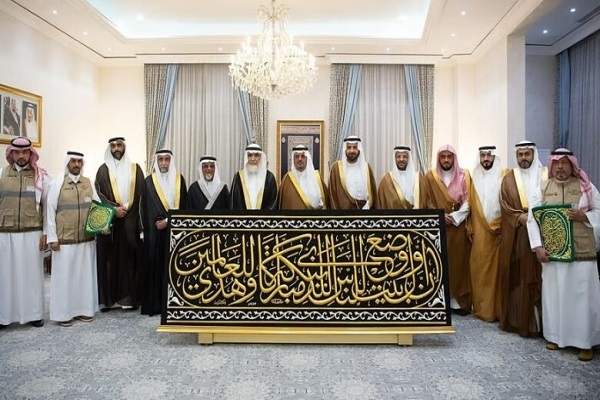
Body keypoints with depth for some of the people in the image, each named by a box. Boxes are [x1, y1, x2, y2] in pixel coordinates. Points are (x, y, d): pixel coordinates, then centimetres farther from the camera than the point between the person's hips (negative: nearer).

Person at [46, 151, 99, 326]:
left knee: (85, 274, 10)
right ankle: (64, 312, 16)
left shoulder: (89, 183, 6)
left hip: (87, 239, 3)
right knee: (64, 276, 4)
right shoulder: (57, 184, -2)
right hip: (64, 240, -3)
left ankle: (84, 309, 22)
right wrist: (52, 238, -7)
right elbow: (50, 212, -3)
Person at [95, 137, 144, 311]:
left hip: (130, 222, 0)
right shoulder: (103, 170, 8)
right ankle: (108, 298, 7)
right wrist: (113, 209, -14)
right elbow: (98, 194, 0)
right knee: (109, 258, 1)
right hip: (109, 221, 0)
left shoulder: (135, 169, 10)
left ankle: (129, 297, 7)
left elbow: (141, 195, 6)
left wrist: (126, 209, -4)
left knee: (129, 258, 1)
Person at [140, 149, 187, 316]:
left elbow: (183, 205, 3)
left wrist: (168, 221, -7)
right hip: (155, 230, -1)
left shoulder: (179, 179, 6)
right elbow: (145, 208, 2)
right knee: (154, 264, 1)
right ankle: (154, 304, 9)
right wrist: (157, 223, -6)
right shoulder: (149, 181, 3)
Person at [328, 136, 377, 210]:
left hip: (364, 207, 2)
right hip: (343, 207, -2)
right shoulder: (337, 167, -1)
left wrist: (367, 206, -3)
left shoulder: (366, 167, 6)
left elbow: (373, 192, 7)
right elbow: (333, 193, -2)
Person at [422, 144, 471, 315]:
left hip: (458, 227, 1)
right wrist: (441, 216, -13)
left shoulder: (464, 175, 5)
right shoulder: (430, 176, 4)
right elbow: (427, 201, 0)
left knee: (458, 262, 3)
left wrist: (453, 217, -12)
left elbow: (468, 201, 0)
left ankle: (458, 301, 11)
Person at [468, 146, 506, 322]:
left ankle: (499, 308, 12)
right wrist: (470, 229, 5)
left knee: (499, 269, 2)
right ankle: (482, 308, 14)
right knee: (479, 269, 4)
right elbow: (470, 206, 9)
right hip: (480, 232, 2)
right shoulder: (474, 178, 9)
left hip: (500, 231, -2)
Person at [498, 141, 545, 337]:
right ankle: (518, 319, 9)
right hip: (516, 236, 0)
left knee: (539, 277, 1)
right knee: (519, 277, 2)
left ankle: (540, 320, 9)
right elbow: (504, 205, 1)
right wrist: (520, 217, -14)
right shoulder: (509, 179, 8)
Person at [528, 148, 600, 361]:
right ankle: (555, 336, 22)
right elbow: (532, 218, -1)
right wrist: (538, 246, -9)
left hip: (582, 252, -1)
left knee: (583, 295, 2)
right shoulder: (544, 188, 3)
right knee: (554, 293, 8)